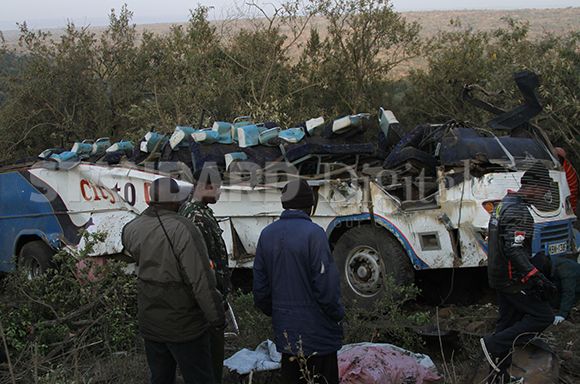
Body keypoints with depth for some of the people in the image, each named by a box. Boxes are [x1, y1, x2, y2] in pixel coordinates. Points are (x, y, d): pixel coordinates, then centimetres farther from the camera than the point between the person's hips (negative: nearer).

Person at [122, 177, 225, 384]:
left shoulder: (132, 229, -2)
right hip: (183, 326, -6)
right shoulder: (183, 230, -24)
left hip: (149, 323, 6)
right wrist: (216, 317, -12)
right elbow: (201, 281, -24)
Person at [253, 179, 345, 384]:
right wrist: (338, 315, -4)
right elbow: (326, 285, -18)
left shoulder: (267, 234, 3)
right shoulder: (313, 233, -16)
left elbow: (260, 285, 7)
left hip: (284, 332, 6)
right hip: (317, 334, -6)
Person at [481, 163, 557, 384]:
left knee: (509, 322, 16)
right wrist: (537, 278, -31)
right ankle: (494, 345, -6)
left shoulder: (504, 205, 14)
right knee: (543, 316, -4)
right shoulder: (519, 211, -19)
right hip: (513, 280, -10)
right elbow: (514, 249, -29)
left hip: (499, 276, 10)